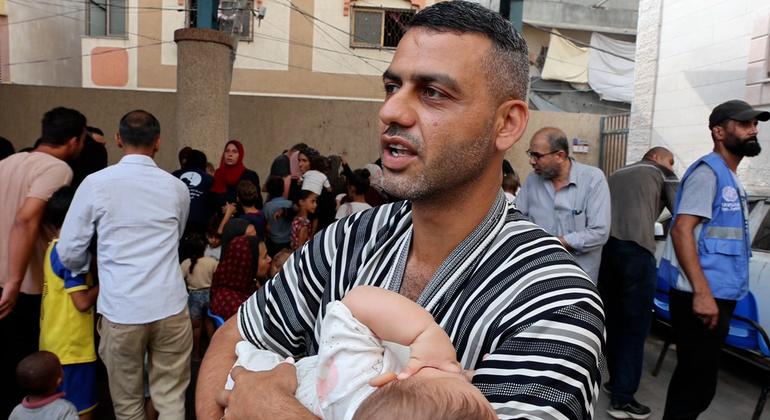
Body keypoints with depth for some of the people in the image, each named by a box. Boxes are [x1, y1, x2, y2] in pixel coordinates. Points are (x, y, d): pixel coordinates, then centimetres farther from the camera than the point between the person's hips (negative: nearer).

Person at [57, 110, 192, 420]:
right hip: (170, 305, 1)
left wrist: (92, 274, 20)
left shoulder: (95, 183, -3)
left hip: (120, 308, -1)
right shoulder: (177, 187, 3)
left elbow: (69, 251, 1)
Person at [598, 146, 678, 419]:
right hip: (636, 249, -6)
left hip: (604, 248, 6)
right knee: (635, 325, -2)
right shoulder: (662, 173, 16)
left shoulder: (616, 175, 30)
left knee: (613, 321, 16)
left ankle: (617, 380, 26)